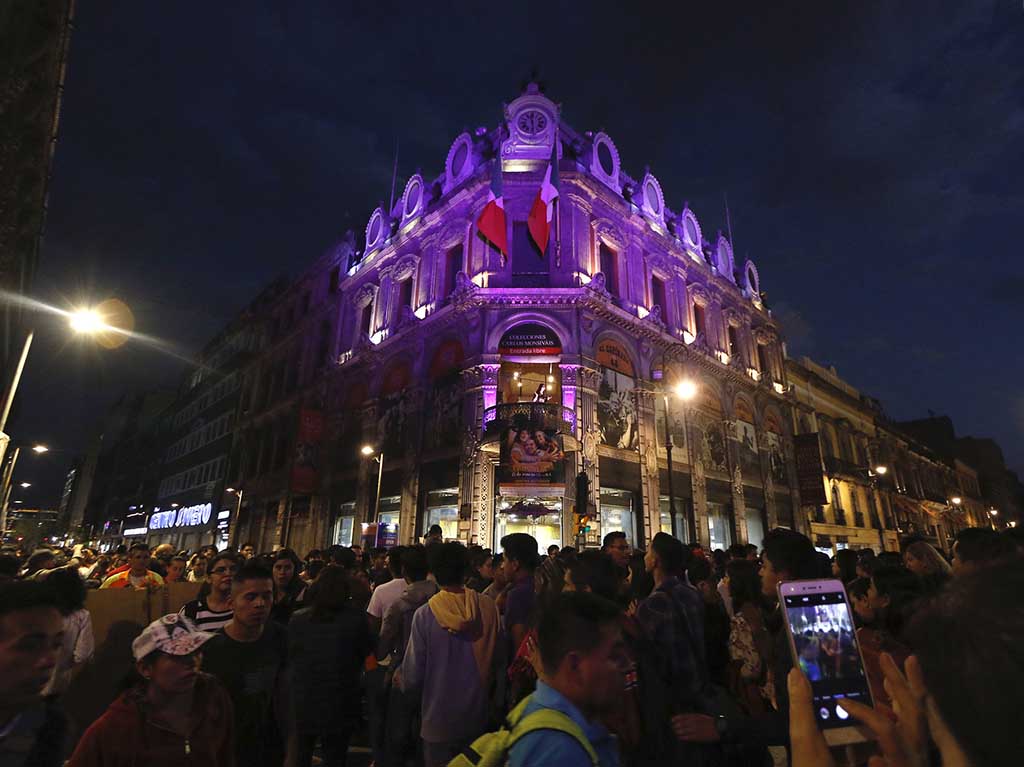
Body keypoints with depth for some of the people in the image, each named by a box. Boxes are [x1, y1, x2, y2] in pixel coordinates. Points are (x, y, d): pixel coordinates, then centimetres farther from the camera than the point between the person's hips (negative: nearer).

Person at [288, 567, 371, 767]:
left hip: (303, 700, 2)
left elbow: (290, 656, 1)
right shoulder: (355, 619, -18)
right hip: (340, 704, -1)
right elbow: (366, 655, -4)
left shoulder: (297, 619, -14)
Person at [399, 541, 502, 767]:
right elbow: (498, 660, -4)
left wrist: (401, 680, 9)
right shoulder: (488, 607, -15)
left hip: (439, 719, -3)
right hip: (478, 716, 3)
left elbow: (413, 676, -14)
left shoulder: (425, 614, -22)